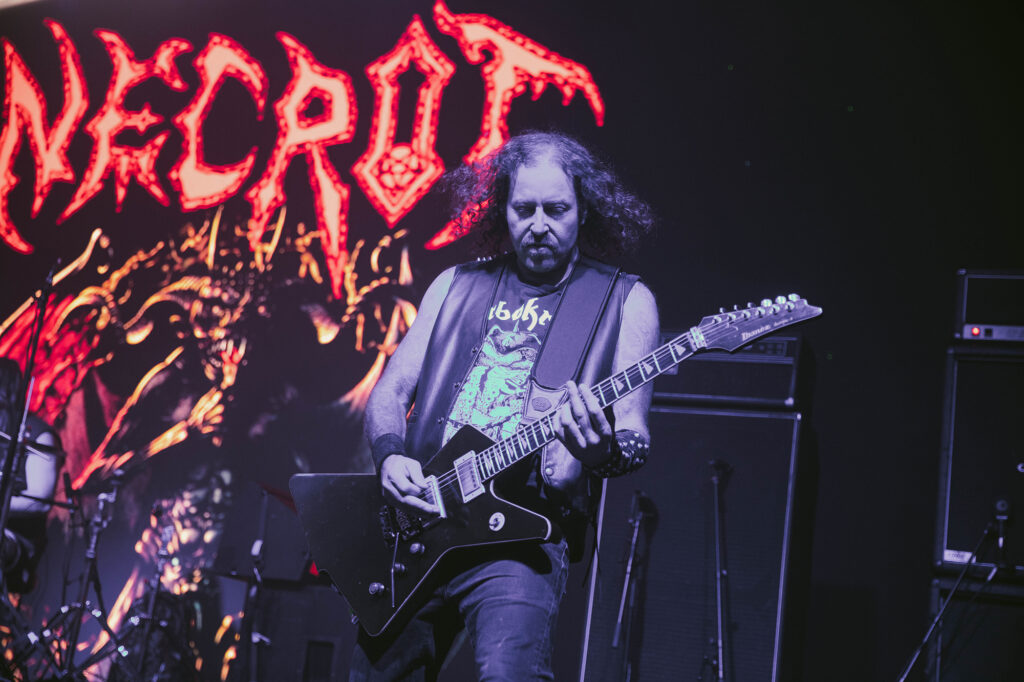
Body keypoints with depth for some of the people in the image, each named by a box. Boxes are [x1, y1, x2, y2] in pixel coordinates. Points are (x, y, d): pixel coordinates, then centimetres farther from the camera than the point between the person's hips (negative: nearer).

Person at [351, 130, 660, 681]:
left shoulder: (624, 301, 4)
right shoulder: (456, 285, 15)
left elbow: (634, 434, -4)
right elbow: (390, 391, 14)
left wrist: (604, 452, -28)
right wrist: (390, 456, -6)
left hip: (523, 537, -4)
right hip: (416, 526, 5)